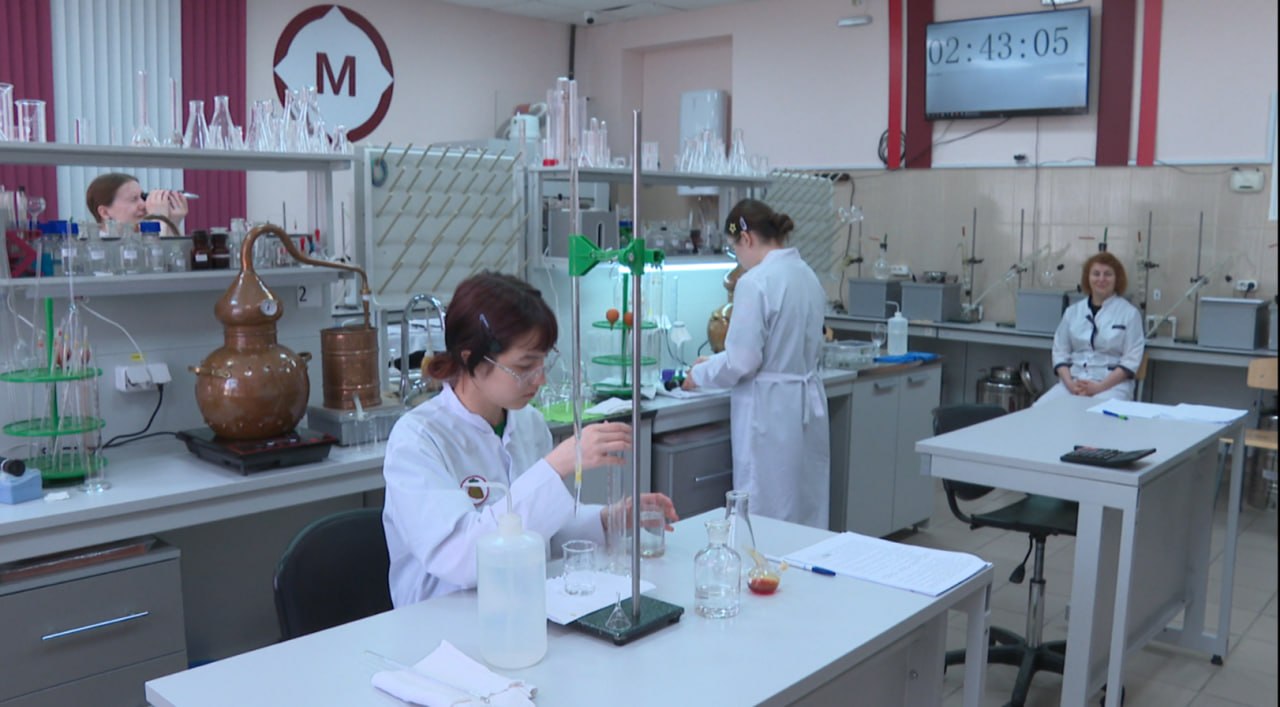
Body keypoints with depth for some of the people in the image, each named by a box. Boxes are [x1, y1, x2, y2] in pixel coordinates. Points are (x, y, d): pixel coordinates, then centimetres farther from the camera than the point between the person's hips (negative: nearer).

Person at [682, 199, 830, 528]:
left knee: (767, 516, 3)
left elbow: (742, 361, -18)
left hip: (770, 412, -8)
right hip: (809, 404, 8)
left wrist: (699, 373, 1)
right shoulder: (808, 275, 8)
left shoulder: (755, 282, -16)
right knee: (807, 511, 15)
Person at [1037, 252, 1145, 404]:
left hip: (1112, 384, -3)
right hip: (1073, 381, 3)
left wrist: (1099, 387, -14)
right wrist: (1070, 383, -7)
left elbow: (1131, 359, -2)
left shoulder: (1130, 313, 3)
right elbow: (1060, 352, 11)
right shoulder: (1072, 311, 12)